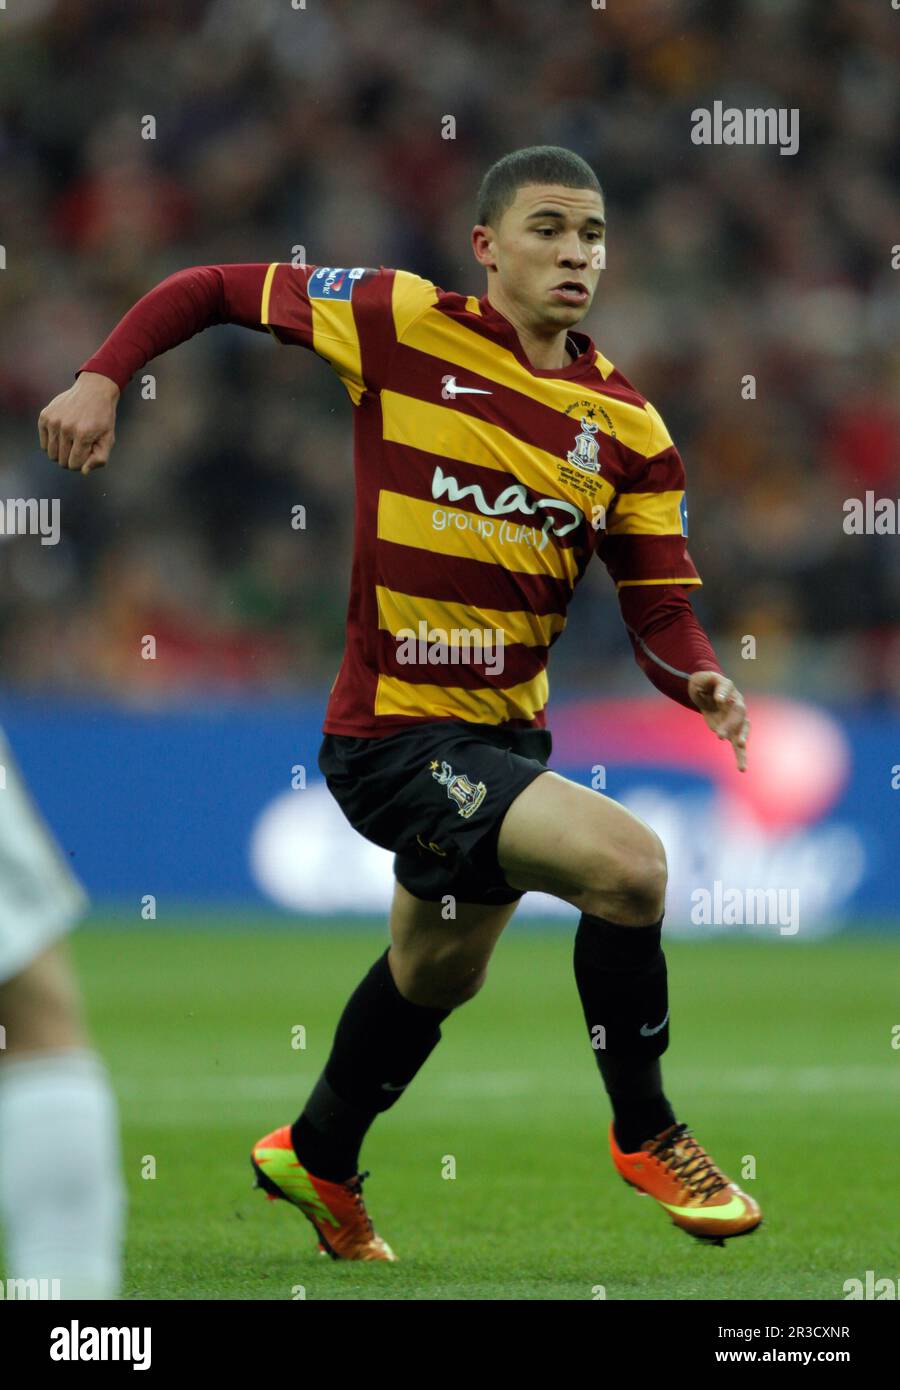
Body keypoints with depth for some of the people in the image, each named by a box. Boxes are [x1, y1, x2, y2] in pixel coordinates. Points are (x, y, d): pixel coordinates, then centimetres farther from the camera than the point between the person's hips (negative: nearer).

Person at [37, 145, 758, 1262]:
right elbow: (213, 290, -2)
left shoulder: (626, 428, 1)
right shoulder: (404, 326, -11)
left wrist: (699, 681, -21)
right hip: (393, 738, -7)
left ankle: (317, 1162, 53)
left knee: (435, 978, 27)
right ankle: (644, 1131, -5)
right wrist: (104, 375, -15)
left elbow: (659, 610, 0)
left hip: (505, 732, 7)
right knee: (626, 862, -25)